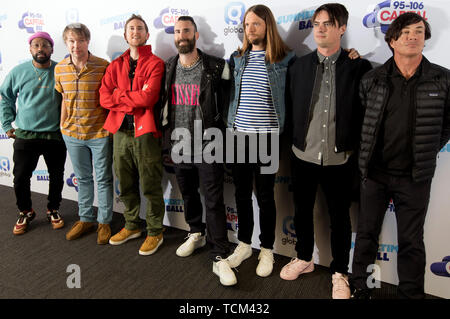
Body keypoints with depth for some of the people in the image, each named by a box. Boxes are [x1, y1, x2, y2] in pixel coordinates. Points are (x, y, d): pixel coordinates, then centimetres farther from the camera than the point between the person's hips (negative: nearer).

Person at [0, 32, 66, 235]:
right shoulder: (18, 72, 1)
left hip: (55, 136, 0)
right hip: (25, 135, 1)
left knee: (57, 177, 10)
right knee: (20, 177, 4)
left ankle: (53, 210, 32)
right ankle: (25, 212, 27)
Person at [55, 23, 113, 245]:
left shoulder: (103, 66, -11)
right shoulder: (59, 69, 2)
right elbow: (65, 99, 13)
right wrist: (62, 126, 13)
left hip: (100, 133, -4)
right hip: (73, 134, 4)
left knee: (103, 179, 7)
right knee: (83, 178, 17)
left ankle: (104, 222, 22)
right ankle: (85, 219, 32)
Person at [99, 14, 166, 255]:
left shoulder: (155, 64, -1)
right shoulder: (115, 65, 15)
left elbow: (148, 97, -16)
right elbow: (104, 98, 2)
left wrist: (119, 95, -6)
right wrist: (132, 102, -10)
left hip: (145, 132, -5)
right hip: (121, 131, 5)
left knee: (150, 186, 1)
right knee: (126, 185, 14)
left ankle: (155, 232, 16)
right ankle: (132, 226, 32)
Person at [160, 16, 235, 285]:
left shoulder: (217, 68, -5)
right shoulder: (168, 69, 8)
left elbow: (228, 101, 5)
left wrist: (220, 128, 1)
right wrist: (167, 133, 16)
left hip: (207, 147, -4)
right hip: (179, 146, 5)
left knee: (214, 201, -3)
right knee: (188, 195, 18)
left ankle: (220, 257, 6)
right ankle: (197, 234, 41)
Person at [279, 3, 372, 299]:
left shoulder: (359, 67, -4)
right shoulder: (298, 66, 3)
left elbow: (366, 114, -2)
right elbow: (290, 109, 6)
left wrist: (357, 150, -4)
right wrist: (295, 141, 5)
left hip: (340, 159, -2)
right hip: (304, 155, 3)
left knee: (340, 216, 12)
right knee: (302, 211, 16)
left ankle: (340, 273, 32)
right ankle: (304, 258, 40)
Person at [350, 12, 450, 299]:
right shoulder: (372, 80, -1)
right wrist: (366, 152, 7)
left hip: (415, 178, 0)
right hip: (375, 172, 1)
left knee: (411, 241, 11)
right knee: (366, 234, 11)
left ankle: (412, 293, 29)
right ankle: (360, 289, 29)